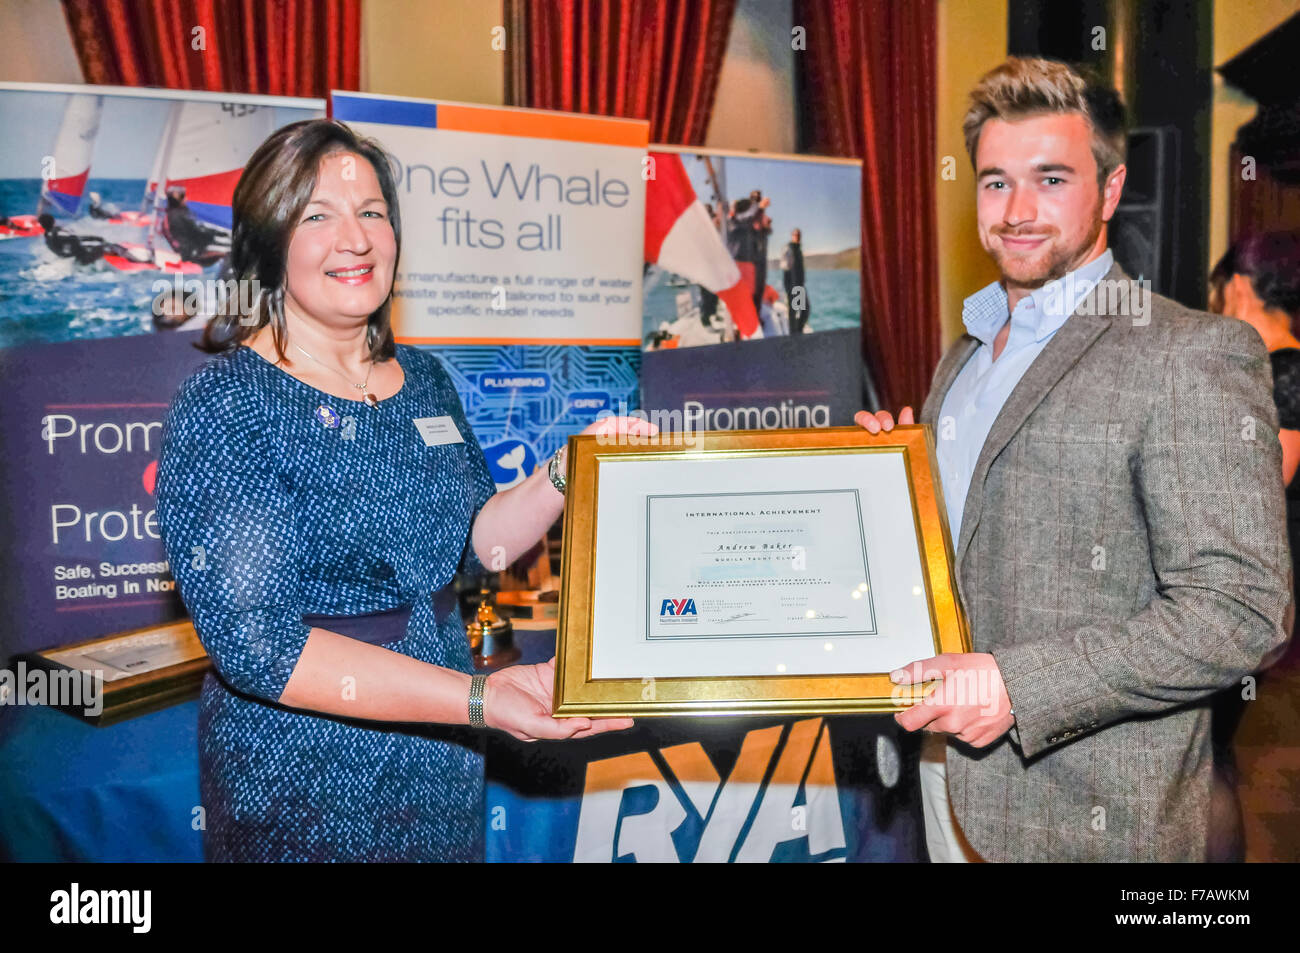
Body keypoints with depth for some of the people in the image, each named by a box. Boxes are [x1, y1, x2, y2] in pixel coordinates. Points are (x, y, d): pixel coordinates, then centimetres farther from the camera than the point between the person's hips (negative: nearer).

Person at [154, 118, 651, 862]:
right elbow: (252, 638, -23)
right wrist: (479, 696, -29)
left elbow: (475, 544, 7)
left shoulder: (424, 379, 3)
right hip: (304, 788, -5)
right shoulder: (225, 406, -17)